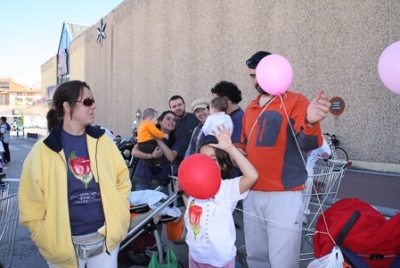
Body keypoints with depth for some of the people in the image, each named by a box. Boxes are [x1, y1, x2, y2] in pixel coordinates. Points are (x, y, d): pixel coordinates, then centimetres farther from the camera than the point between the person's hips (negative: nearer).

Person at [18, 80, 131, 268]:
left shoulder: (102, 141, 2)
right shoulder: (43, 151, -6)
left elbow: (122, 179, 7)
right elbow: (31, 203, -3)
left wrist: (117, 217, 0)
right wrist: (46, 239, -6)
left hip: (106, 238, 2)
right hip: (63, 245, -2)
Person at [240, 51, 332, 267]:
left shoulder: (295, 102, -6)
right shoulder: (250, 108, 12)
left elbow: (308, 144, -21)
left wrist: (310, 123, -42)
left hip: (284, 196, -6)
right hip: (252, 195, 6)